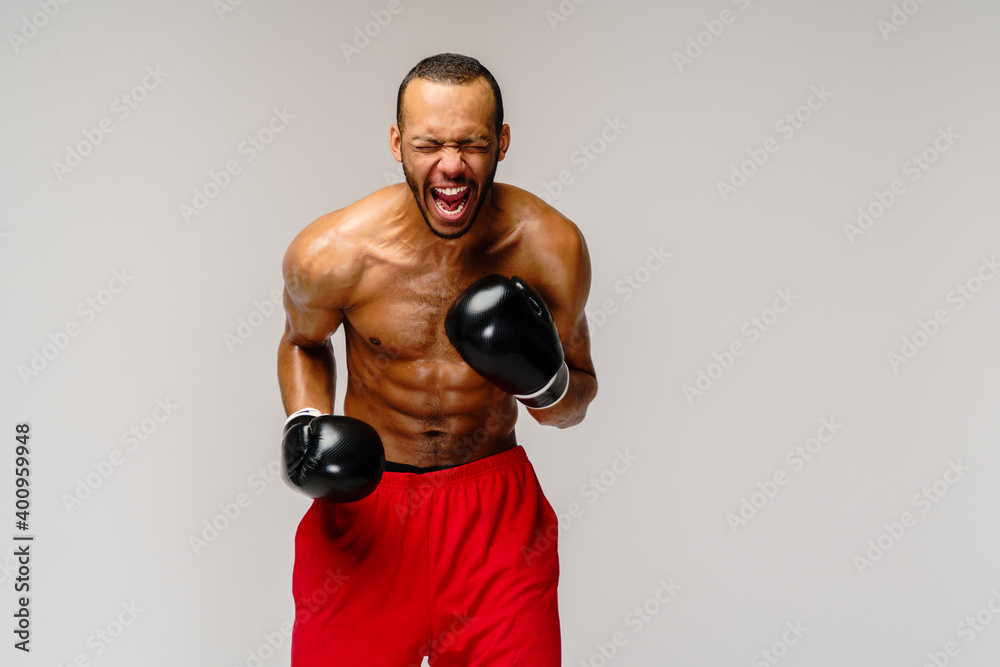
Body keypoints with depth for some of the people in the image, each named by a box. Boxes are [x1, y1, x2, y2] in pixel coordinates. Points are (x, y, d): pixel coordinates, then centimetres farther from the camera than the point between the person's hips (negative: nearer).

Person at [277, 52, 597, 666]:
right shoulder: (331, 254, -16)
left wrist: (545, 382, -20)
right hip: (366, 502, 0)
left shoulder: (550, 247, -13)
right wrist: (305, 424, -9)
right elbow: (303, 342, 9)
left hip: (496, 504, 1)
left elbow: (576, 405, 2)